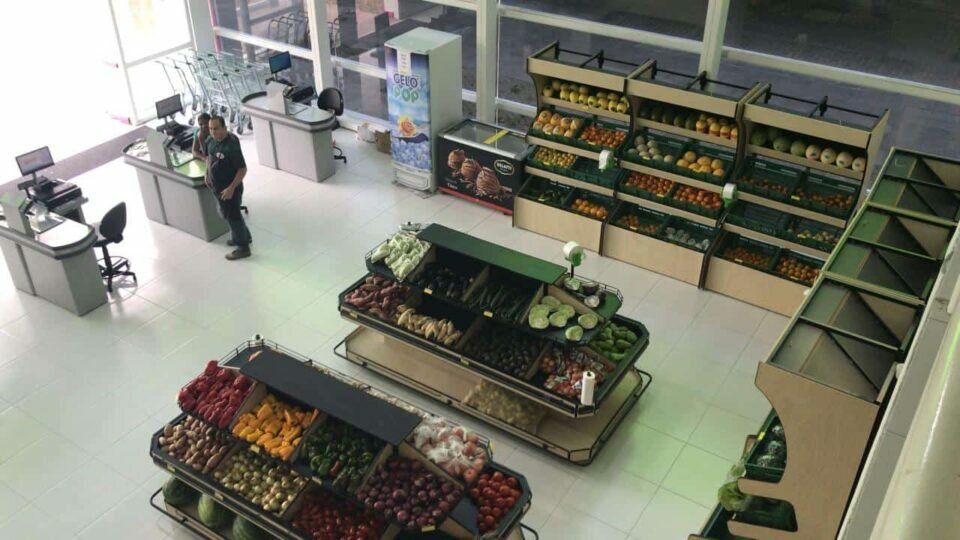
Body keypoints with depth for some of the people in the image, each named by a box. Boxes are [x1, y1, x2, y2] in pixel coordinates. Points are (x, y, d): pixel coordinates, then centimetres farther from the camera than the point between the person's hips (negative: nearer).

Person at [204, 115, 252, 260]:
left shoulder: (232, 146, -29)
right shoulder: (210, 140, -4)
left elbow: (242, 169, -26)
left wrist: (231, 188, -27)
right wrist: (207, 173, 12)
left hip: (230, 188, -9)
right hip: (217, 186, 9)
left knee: (232, 216, 5)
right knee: (226, 213, 24)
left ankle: (243, 248, 21)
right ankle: (243, 236, 45)